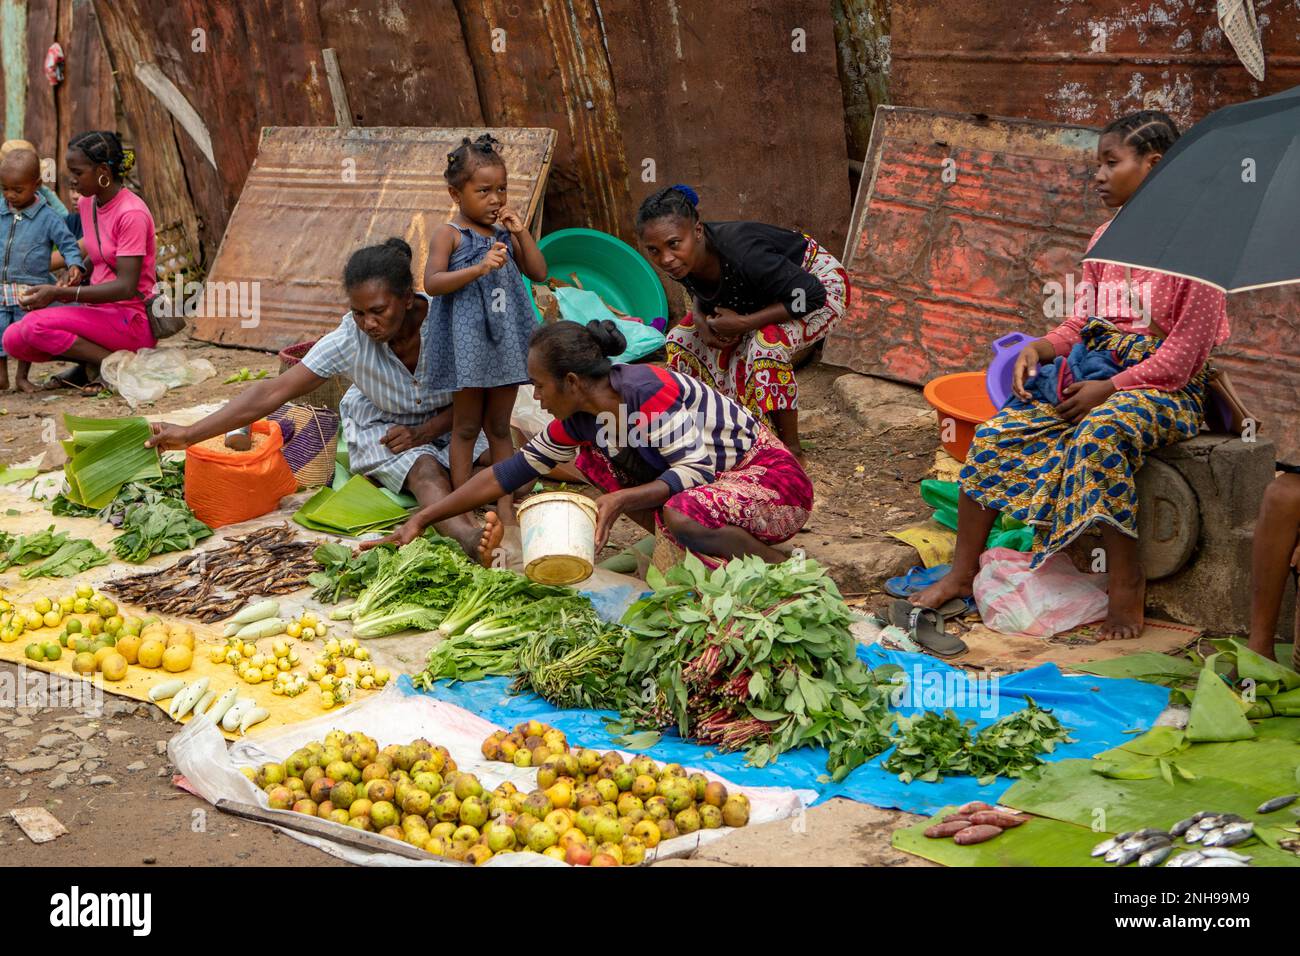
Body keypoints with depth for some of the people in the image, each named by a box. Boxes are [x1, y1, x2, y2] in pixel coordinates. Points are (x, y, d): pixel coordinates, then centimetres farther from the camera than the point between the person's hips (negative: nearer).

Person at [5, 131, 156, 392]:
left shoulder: (131, 213, -16)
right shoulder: (86, 203, 9)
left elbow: (126, 287, -21)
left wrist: (61, 293, -26)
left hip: (133, 320, -8)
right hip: (98, 311, 8)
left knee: (36, 325, -26)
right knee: (13, 339, -9)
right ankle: (92, 364, 2)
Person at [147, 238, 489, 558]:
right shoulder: (350, 338, -23)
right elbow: (273, 391, -22)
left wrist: (423, 433, -25)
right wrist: (189, 434, -26)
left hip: (444, 424, 4)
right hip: (380, 428, -4)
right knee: (425, 470, -37)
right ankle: (469, 538, -63)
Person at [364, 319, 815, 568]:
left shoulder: (650, 392, -26)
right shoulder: (579, 421, -1)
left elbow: (697, 470, -27)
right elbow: (508, 473, 3)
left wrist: (622, 498, -37)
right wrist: (420, 520, 2)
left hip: (774, 478, -8)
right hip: (710, 481, 8)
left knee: (683, 514, -39)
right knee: (592, 459, 3)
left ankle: (780, 568, -11)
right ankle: (699, 550, -1)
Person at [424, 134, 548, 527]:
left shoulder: (505, 233, 10)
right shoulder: (449, 234, -6)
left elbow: (539, 273, 8)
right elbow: (432, 282, -18)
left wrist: (520, 232, -3)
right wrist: (480, 267, -27)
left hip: (505, 340, 5)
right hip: (468, 343, -5)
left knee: (500, 427, 11)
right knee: (466, 427, 5)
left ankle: (505, 503, 16)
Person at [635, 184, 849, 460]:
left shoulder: (741, 253, -41)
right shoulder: (684, 261, -19)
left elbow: (810, 295, -37)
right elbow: (700, 292, 5)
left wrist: (743, 323, -33)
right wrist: (700, 319, -18)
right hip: (766, 295, 8)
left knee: (768, 345, -35)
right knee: (682, 339, 2)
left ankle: (792, 451, -19)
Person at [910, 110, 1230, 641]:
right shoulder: (1106, 239, 13)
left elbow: (1184, 350, -14)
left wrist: (1110, 387, -20)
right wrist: (1040, 348, -4)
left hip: (1164, 387, -7)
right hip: (1090, 375, 7)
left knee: (1100, 433, -39)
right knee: (995, 434, -12)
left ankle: (1127, 585, -27)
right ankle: (961, 573, -3)